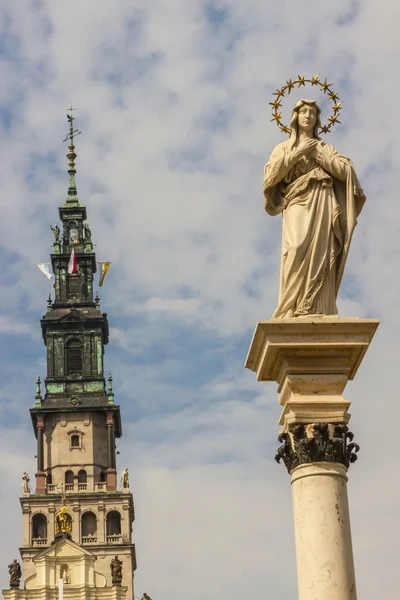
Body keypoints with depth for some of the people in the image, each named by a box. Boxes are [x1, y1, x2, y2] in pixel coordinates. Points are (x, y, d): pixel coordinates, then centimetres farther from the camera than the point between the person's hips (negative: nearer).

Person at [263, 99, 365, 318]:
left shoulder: (326, 148, 23)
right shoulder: (284, 148, 20)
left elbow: (345, 171, 7)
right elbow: (271, 175, 2)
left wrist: (318, 154, 1)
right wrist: (296, 153, -2)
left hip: (323, 207, 2)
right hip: (298, 205, -2)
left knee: (320, 257, -13)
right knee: (298, 251, -23)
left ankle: (317, 315, -19)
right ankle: (292, 313, -29)